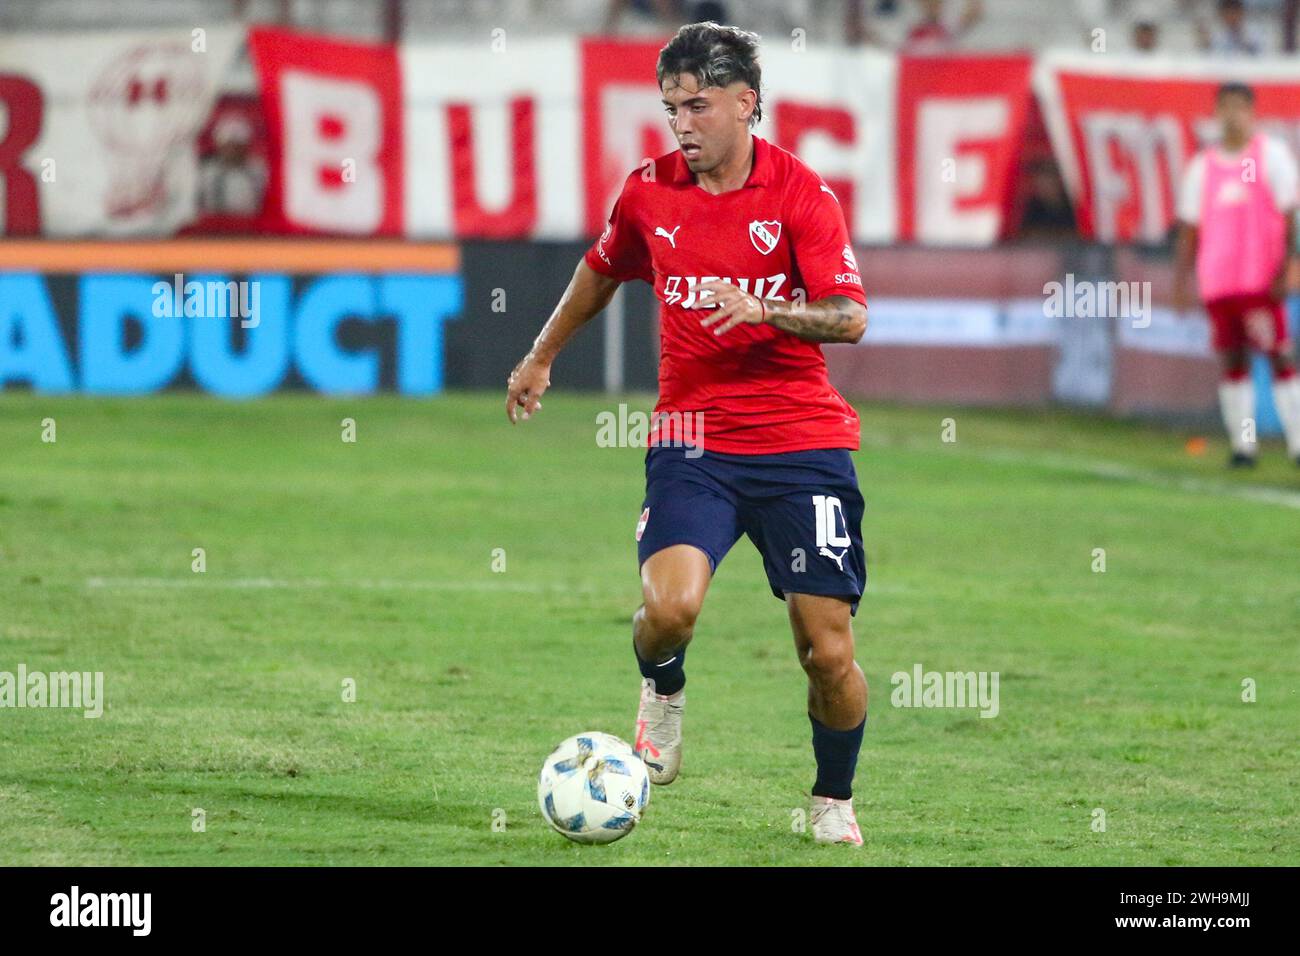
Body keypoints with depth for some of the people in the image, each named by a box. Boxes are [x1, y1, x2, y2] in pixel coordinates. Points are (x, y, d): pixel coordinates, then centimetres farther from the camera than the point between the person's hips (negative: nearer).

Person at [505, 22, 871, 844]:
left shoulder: (800, 194, -7)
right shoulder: (651, 191, 3)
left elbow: (851, 317, -15)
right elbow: (602, 271, 24)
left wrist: (764, 309, -32)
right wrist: (542, 358, 32)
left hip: (802, 443, -2)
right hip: (693, 440, 2)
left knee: (829, 648, -4)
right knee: (670, 605, -24)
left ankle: (835, 802, 21)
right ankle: (663, 692, 12)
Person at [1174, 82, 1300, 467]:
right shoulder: (1202, 166, 14)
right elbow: (1189, 230, 16)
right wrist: (1180, 281, 8)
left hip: (1263, 280, -4)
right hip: (1218, 284, 4)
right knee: (1233, 362, 3)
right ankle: (1242, 445, 5)